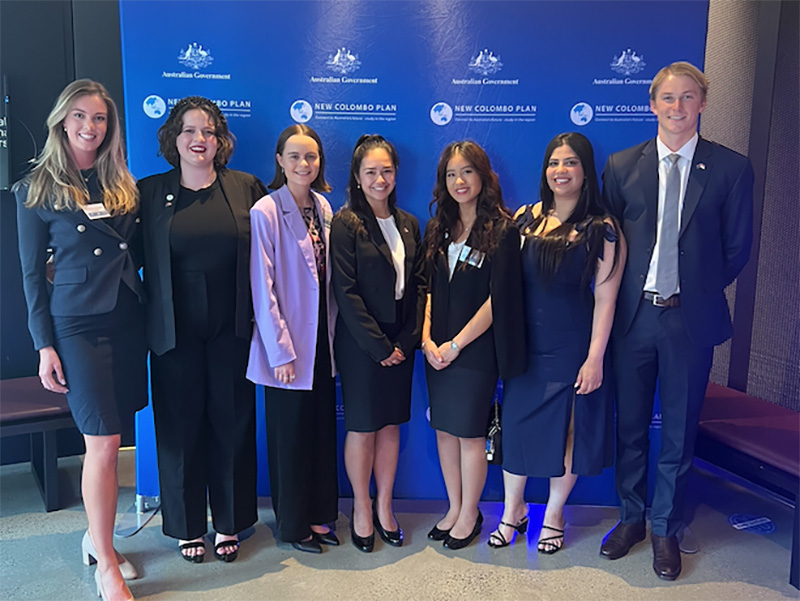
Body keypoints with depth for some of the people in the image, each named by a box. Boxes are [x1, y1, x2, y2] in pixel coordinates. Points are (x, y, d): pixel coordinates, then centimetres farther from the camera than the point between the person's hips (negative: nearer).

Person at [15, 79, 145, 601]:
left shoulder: (124, 185, 11)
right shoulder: (37, 189, 1)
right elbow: (33, 272, 0)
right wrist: (45, 346, -4)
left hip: (128, 321, 4)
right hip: (78, 324, -4)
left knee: (107, 439, 10)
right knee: (103, 442, -6)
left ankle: (98, 536, 29)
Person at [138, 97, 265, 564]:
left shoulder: (246, 188, 4)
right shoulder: (150, 192, 4)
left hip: (231, 329, 0)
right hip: (176, 330, 0)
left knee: (232, 424, 8)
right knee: (180, 427, 8)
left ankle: (230, 524, 27)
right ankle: (187, 526, 28)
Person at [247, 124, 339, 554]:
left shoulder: (323, 208, 7)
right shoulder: (266, 212, -12)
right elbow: (263, 287, -14)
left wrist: (332, 333, 8)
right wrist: (281, 351, -15)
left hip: (322, 339, 6)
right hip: (288, 343, -6)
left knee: (323, 429, 14)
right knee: (289, 434, 7)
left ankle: (319, 514, 31)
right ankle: (292, 524, 25)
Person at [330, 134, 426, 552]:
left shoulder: (408, 224, 8)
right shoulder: (346, 222, -9)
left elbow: (418, 284, 6)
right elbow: (346, 292, -14)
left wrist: (407, 340, -4)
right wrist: (379, 346, -14)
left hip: (400, 343, 5)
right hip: (360, 343, -5)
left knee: (391, 425, 13)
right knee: (362, 427, 8)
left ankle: (384, 506, 29)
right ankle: (361, 509, 26)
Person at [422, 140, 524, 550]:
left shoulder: (502, 230, -8)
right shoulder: (438, 229, 9)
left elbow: (497, 298, -13)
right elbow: (429, 289, 9)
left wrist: (456, 344, -14)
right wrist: (427, 338, -4)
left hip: (476, 348, -5)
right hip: (438, 349, 5)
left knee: (469, 433, 4)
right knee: (444, 429, 12)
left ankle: (470, 514, 24)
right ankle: (454, 508, 30)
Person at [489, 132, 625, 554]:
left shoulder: (602, 231, -6)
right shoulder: (525, 219, 3)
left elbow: (605, 300, -8)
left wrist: (594, 358, -12)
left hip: (572, 349, -3)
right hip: (524, 345, 3)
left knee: (567, 431, 8)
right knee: (515, 424, 10)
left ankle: (553, 515, 30)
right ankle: (513, 511, 31)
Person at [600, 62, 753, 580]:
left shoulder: (732, 168, 0)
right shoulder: (622, 165, 3)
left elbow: (737, 248, 3)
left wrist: (698, 292, 2)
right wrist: (625, 292, 2)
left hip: (690, 318, -1)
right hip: (632, 314, 1)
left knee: (678, 432, 10)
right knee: (630, 426, 13)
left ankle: (666, 530, 30)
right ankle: (632, 517, 34)